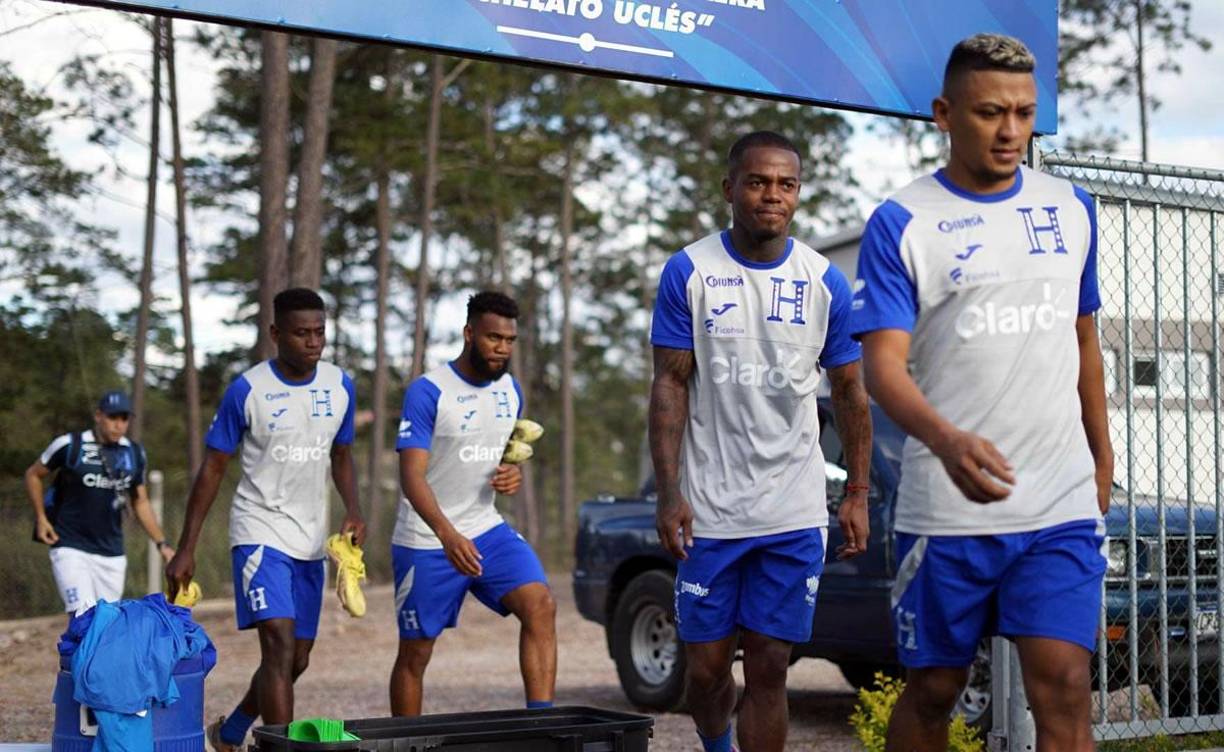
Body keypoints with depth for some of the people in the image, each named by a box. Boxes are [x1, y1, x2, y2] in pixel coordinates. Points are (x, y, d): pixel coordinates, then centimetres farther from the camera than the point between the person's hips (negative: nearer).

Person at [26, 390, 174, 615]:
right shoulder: (70, 445, -8)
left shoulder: (134, 453, 5)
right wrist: (41, 518, -3)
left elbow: (140, 502, 15)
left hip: (111, 553, 4)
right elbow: (33, 475, 7)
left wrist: (161, 544, 8)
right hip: (71, 547, -4)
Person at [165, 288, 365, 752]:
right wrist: (186, 550, -7)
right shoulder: (247, 390, -11)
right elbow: (213, 468, -5)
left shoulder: (340, 386, 2)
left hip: (311, 539, 5)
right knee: (280, 643, -20)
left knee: (298, 659, 11)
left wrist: (353, 510, -5)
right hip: (260, 530, -5)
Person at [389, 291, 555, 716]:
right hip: (426, 542, -5)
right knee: (415, 652, 5)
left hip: (487, 531, 5)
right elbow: (412, 475, -23)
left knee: (540, 605, -17)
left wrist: (513, 473, -3)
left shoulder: (510, 390, 6)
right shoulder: (428, 391, -15)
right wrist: (446, 534, -39)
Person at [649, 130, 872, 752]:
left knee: (769, 670, 1)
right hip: (709, 512, -1)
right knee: (706, 665, 6)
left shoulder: (825, 282, 4)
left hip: (794, 514, 1)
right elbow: (670, 386, -2)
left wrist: (857, 494, 4)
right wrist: (668, 494, -9)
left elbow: (848, 391, 10)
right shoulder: (689, 272, -1)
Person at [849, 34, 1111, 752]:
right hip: (945, 509, -2)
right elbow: (884, 362, -14)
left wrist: (1102, 455, 21)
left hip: (1063, 506, 3)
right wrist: (946, 439, -33)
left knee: (1065, 685, -8)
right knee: (933, 690, 9)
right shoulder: (900, 224, -5)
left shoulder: (1072, 208, 10)